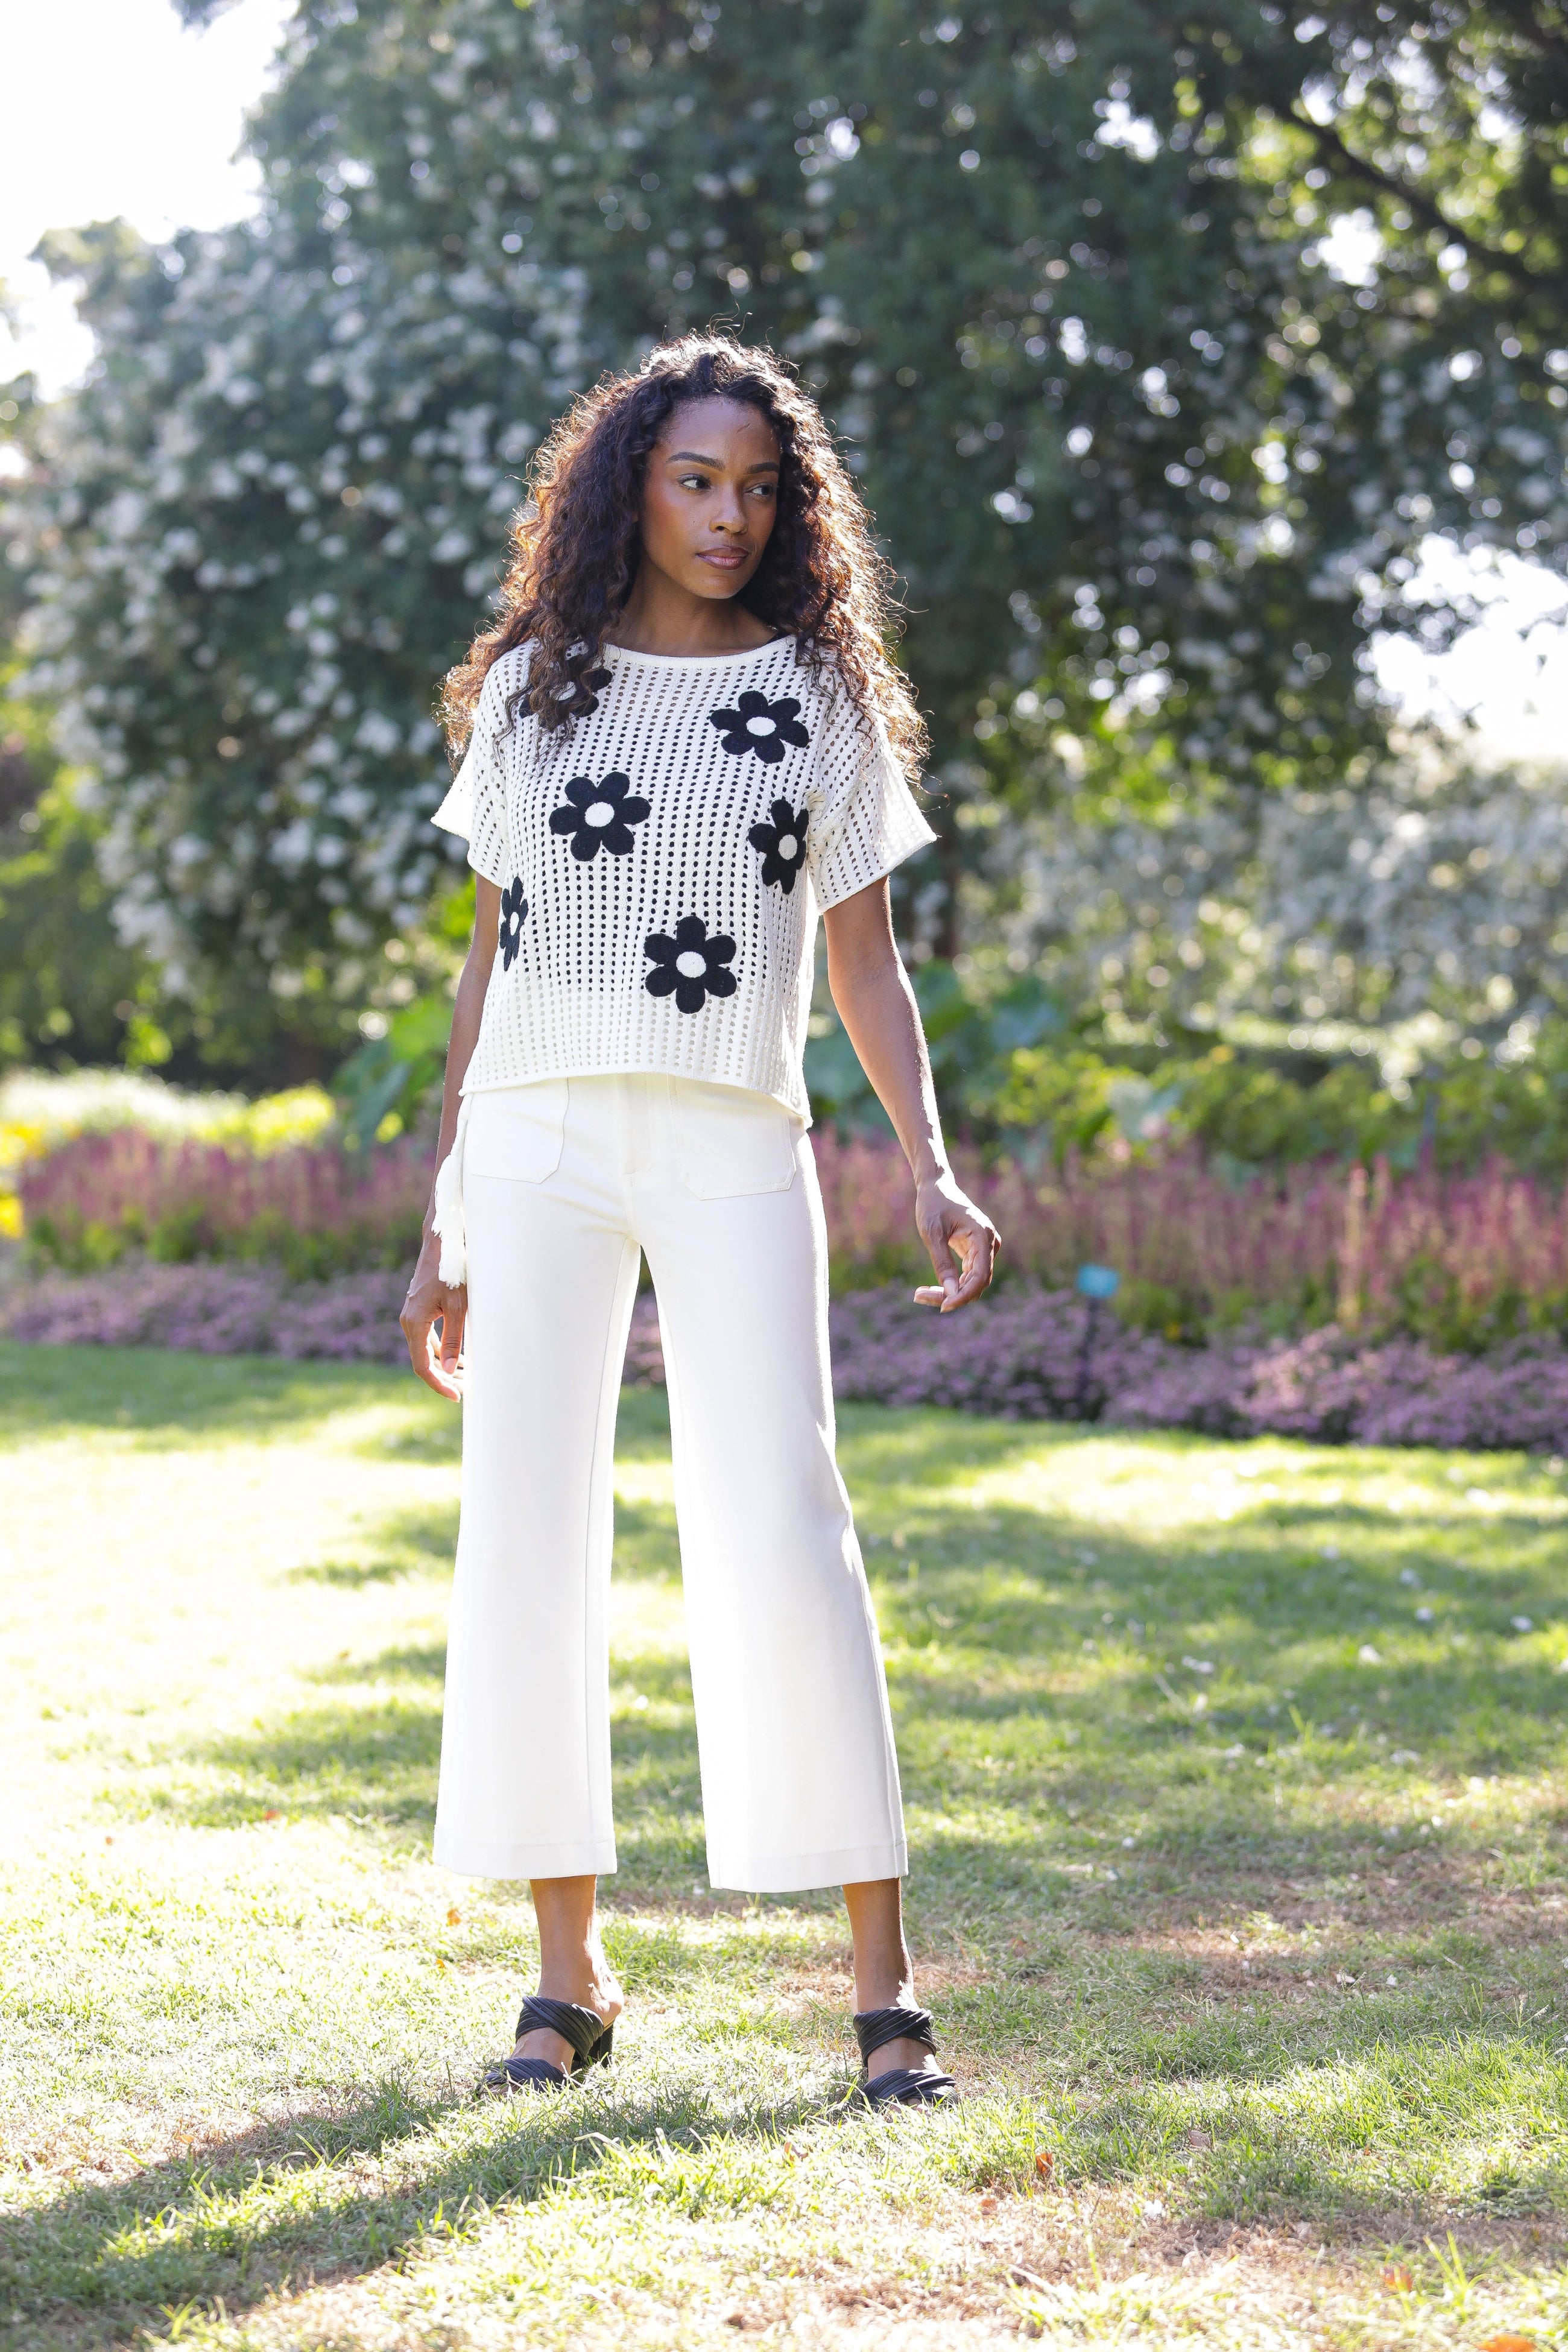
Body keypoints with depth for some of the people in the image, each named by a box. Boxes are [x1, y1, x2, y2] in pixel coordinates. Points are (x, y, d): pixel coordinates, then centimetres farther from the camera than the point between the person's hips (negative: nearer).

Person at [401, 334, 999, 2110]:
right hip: (540, 1145, 2)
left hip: (735, 1151, -1)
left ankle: (881, 1976, -2)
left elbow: (865, 962, 9)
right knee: (526, 1532, -1)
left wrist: (931, 1169, -6)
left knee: (779, 1529, -10)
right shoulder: (533, 687, 12)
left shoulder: (824, 695, 10)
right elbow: (490, 959, 13)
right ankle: (569, 1974, 9)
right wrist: (442, 1222, 10)